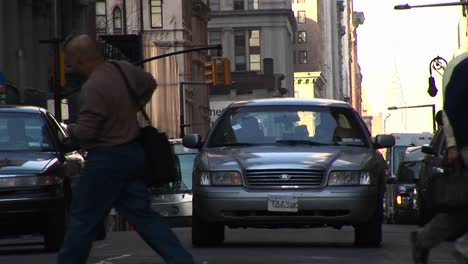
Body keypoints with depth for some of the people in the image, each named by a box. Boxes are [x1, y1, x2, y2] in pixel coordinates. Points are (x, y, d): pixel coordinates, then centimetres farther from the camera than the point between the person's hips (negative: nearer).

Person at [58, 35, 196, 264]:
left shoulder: (93, 88, -23)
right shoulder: (124, 69, 4)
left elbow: (86, 132, -25)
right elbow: (150, 83, 23)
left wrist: (71, 129, -3)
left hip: (106, 161, -9)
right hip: (132, 153, 9)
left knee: (83, 219, 2)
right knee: (142, 215, 11)